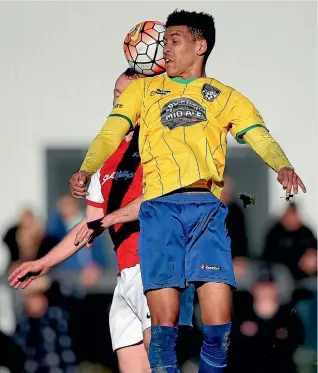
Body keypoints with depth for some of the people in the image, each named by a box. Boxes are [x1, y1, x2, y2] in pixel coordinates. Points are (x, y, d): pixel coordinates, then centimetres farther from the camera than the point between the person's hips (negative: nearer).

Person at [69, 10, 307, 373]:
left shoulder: (226, 97, 21)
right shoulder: (142, 89, 24)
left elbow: (260, 137, 7)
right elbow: (110, 134, 12)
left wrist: (283, 166, -16)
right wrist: (85, 170, -9)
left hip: (208, 207, 0)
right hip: (160, 207, 0)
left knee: (218, 327, -12)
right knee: (164, 326, -10)